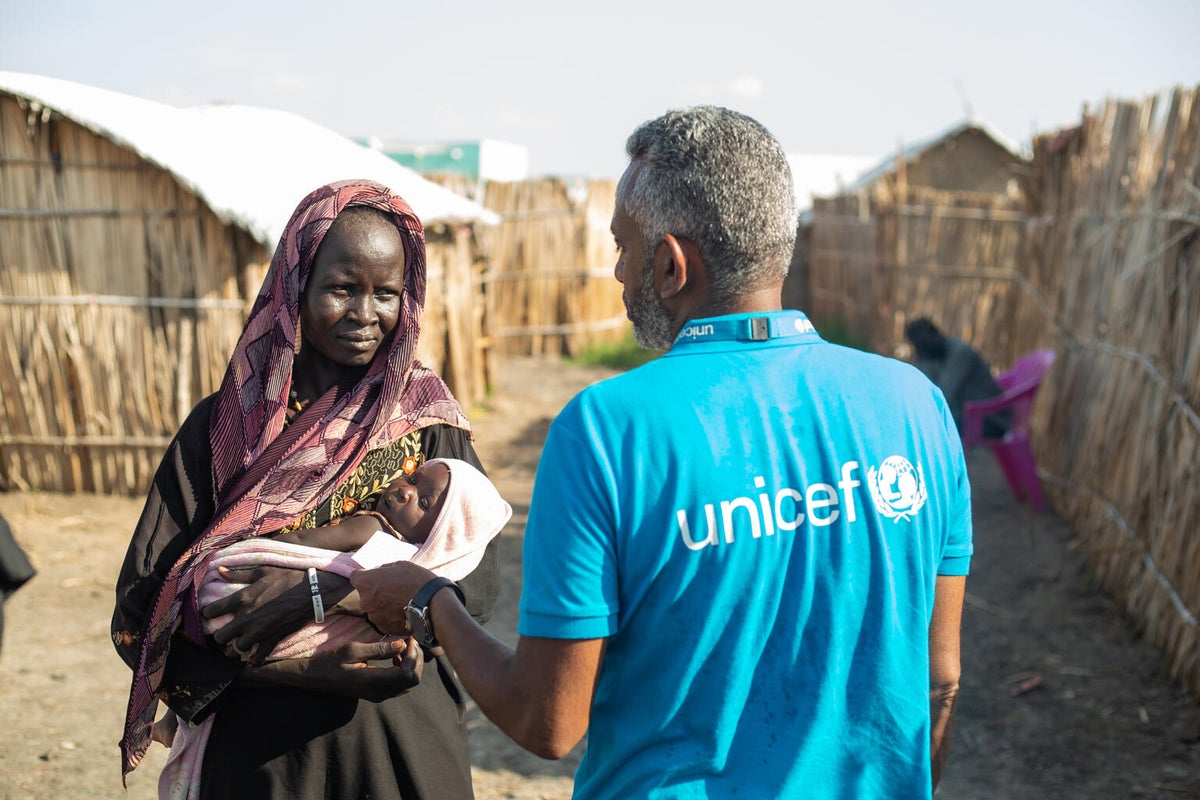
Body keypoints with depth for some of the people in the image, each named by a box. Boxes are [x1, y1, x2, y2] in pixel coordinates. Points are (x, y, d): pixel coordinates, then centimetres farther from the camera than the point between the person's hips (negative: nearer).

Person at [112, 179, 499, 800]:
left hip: (407, 735, 1)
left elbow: (476, 584, -14)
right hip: (265, 750, 0)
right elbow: (139, 611, -10)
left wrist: (318, 592, -26)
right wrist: (309, 670, -20)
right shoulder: (223, 427, -7)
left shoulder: (425, 416, -5)